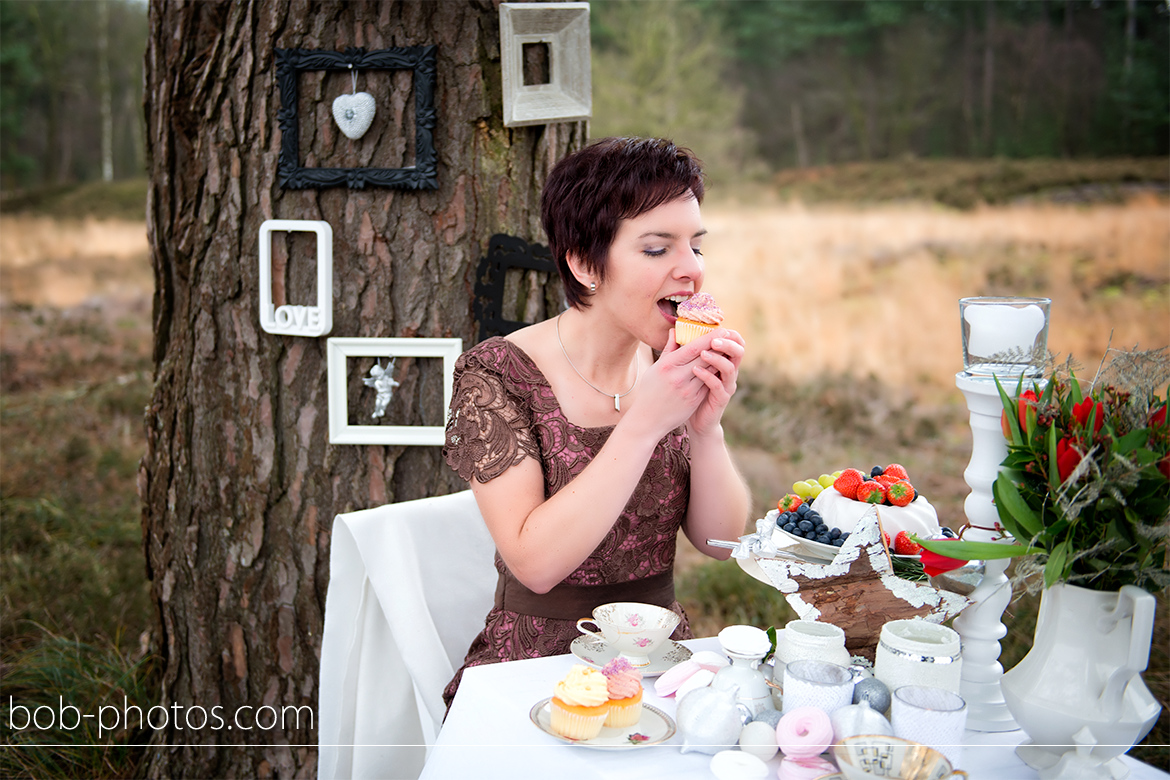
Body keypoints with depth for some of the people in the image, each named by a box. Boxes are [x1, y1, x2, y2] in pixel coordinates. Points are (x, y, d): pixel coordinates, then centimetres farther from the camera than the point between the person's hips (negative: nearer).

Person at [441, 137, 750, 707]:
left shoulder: (670, 363, 2)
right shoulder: (498, 373, -12)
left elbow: (721, 541, 1)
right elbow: (535, 563, -23)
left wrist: (706, 426, -16)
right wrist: (645, 422, -26)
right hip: (537, 664, -4)